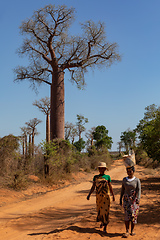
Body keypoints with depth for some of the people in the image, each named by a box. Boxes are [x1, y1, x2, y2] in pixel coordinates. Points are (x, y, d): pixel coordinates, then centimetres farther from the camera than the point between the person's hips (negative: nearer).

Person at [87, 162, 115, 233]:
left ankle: (105, 228, 0)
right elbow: (93, 187, 4)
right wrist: (89, 195, -6)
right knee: (99, 210, 12)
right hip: (98, 196, 3)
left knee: (105, 211, -7)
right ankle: (102, 222, 40)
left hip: (106, 196, -3)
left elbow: (110, 187, 6)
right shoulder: (95, 177, 6)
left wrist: (113, 196, 6)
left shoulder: (107, 177, 1)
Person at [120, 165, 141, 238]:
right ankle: (127, 231, -5)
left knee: (133, 215, 2)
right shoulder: (124, 179, 4)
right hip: (126, 200, 1)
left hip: (134, 200, -1)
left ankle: (132, 230, 17)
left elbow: (139, 190, -12)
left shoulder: (137, 180, -4)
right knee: (127, 215, -8)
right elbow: (122, 190, 10)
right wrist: (120, 199, 9)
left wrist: (138, 199, -24)